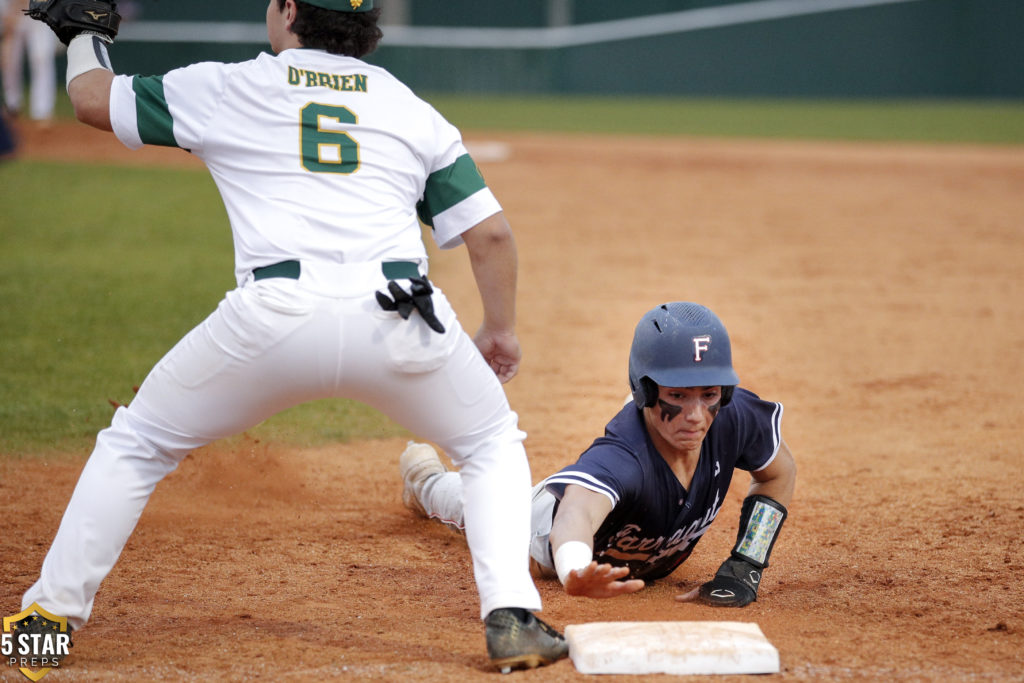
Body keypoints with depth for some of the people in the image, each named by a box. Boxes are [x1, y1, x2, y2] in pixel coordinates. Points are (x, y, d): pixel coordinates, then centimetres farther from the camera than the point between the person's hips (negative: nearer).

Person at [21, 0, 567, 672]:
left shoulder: (226, 89, 17)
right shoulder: (412, 109, 21)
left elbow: (92, 98, 29)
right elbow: (491, 232, 16)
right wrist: (501, 331, 31)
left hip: (276, 312, -1)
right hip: (398, 315, 1)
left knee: (137, 442, 21)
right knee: (493, 442, 26)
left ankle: (51, 614, 19)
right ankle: (512, 618, 9)